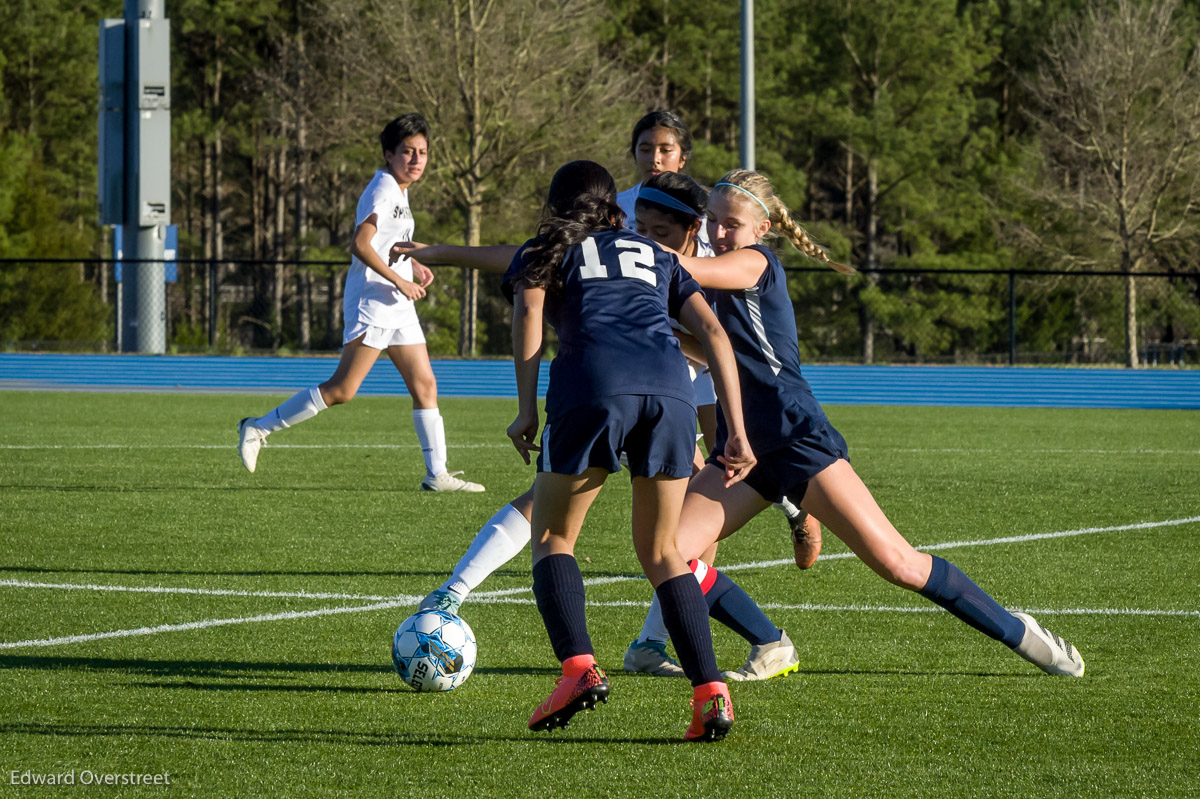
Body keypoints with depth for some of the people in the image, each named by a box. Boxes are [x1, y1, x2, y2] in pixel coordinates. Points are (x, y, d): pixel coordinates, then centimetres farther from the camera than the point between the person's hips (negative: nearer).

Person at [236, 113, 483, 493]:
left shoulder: (399, 191, 18)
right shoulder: (383, 189, -12)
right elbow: (360, 244, -23)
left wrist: (414, 266, 19)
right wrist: (399, 280, -20)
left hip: (398, 306, 10)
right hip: (372, 303, -10)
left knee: (425, 385, 5)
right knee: (343, 389, -12)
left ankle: (437, 474, 7)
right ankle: (259, 427, -5)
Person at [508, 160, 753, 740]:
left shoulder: (542, 252, 27)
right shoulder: (656, 257, 34)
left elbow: (528, 310, 4)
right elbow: (713, 333, 21)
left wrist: (527, 409, 1)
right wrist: (736, 435, 17)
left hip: (593, 386, -3)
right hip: (670, 387, 3)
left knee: (552, 537, 13)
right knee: (660, 551, 16)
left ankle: (579, 667, -10)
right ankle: (710, 691, -2)